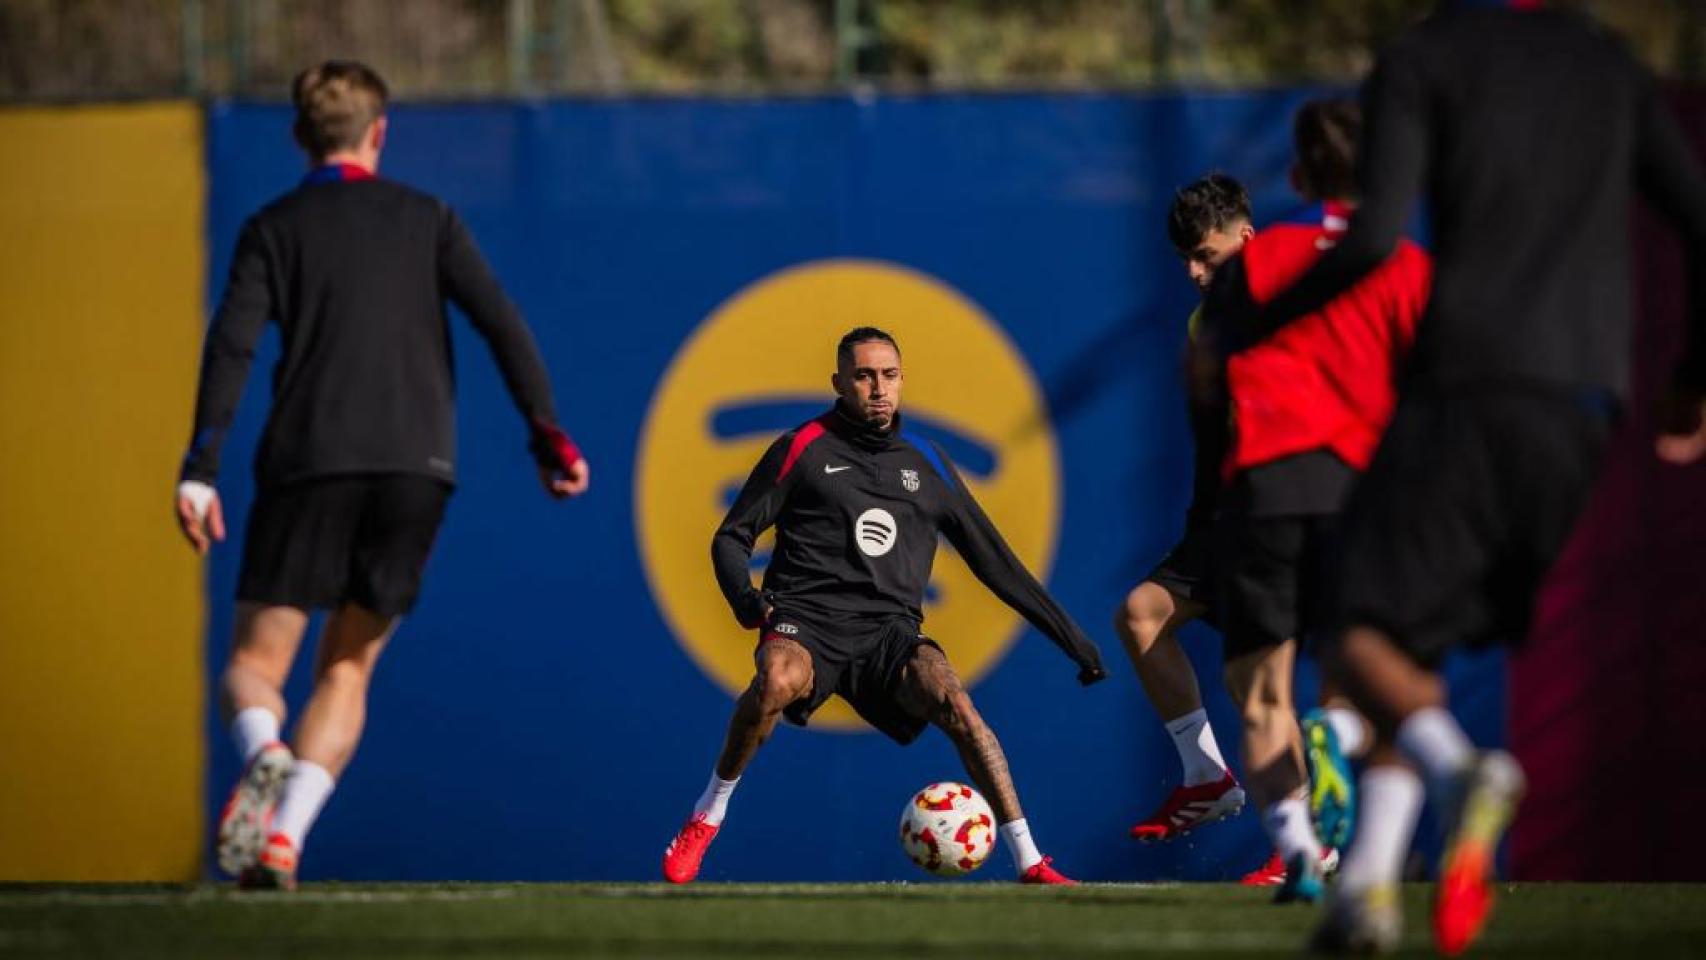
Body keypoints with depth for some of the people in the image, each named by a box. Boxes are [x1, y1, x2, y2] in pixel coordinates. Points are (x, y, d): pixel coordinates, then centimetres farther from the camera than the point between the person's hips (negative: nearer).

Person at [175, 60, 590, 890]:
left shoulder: (273, 229, 10)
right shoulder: (427, 220, 14)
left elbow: (231, 345, -4)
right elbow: (499, 321, 2)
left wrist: (200, 469, -9)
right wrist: (549, 435, 1)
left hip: (307, 463, -1)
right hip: (416, 466, 2)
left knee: (254, 664, 3)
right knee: (345, 670, 11)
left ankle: (263, 755, -32)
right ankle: (284, 836, -8)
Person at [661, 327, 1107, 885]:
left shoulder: (925, 463, 18)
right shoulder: (802, 449, 9)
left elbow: (995, 562, 23)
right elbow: (732, 537, 10)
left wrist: (1069, 636, 20)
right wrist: (744, 598, -13)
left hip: (889, 629, 2)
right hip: (807, 618, -2)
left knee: (955, 703, -28)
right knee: (777, 682, -37)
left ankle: (1029, 864, -26)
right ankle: (707, 815, -14)